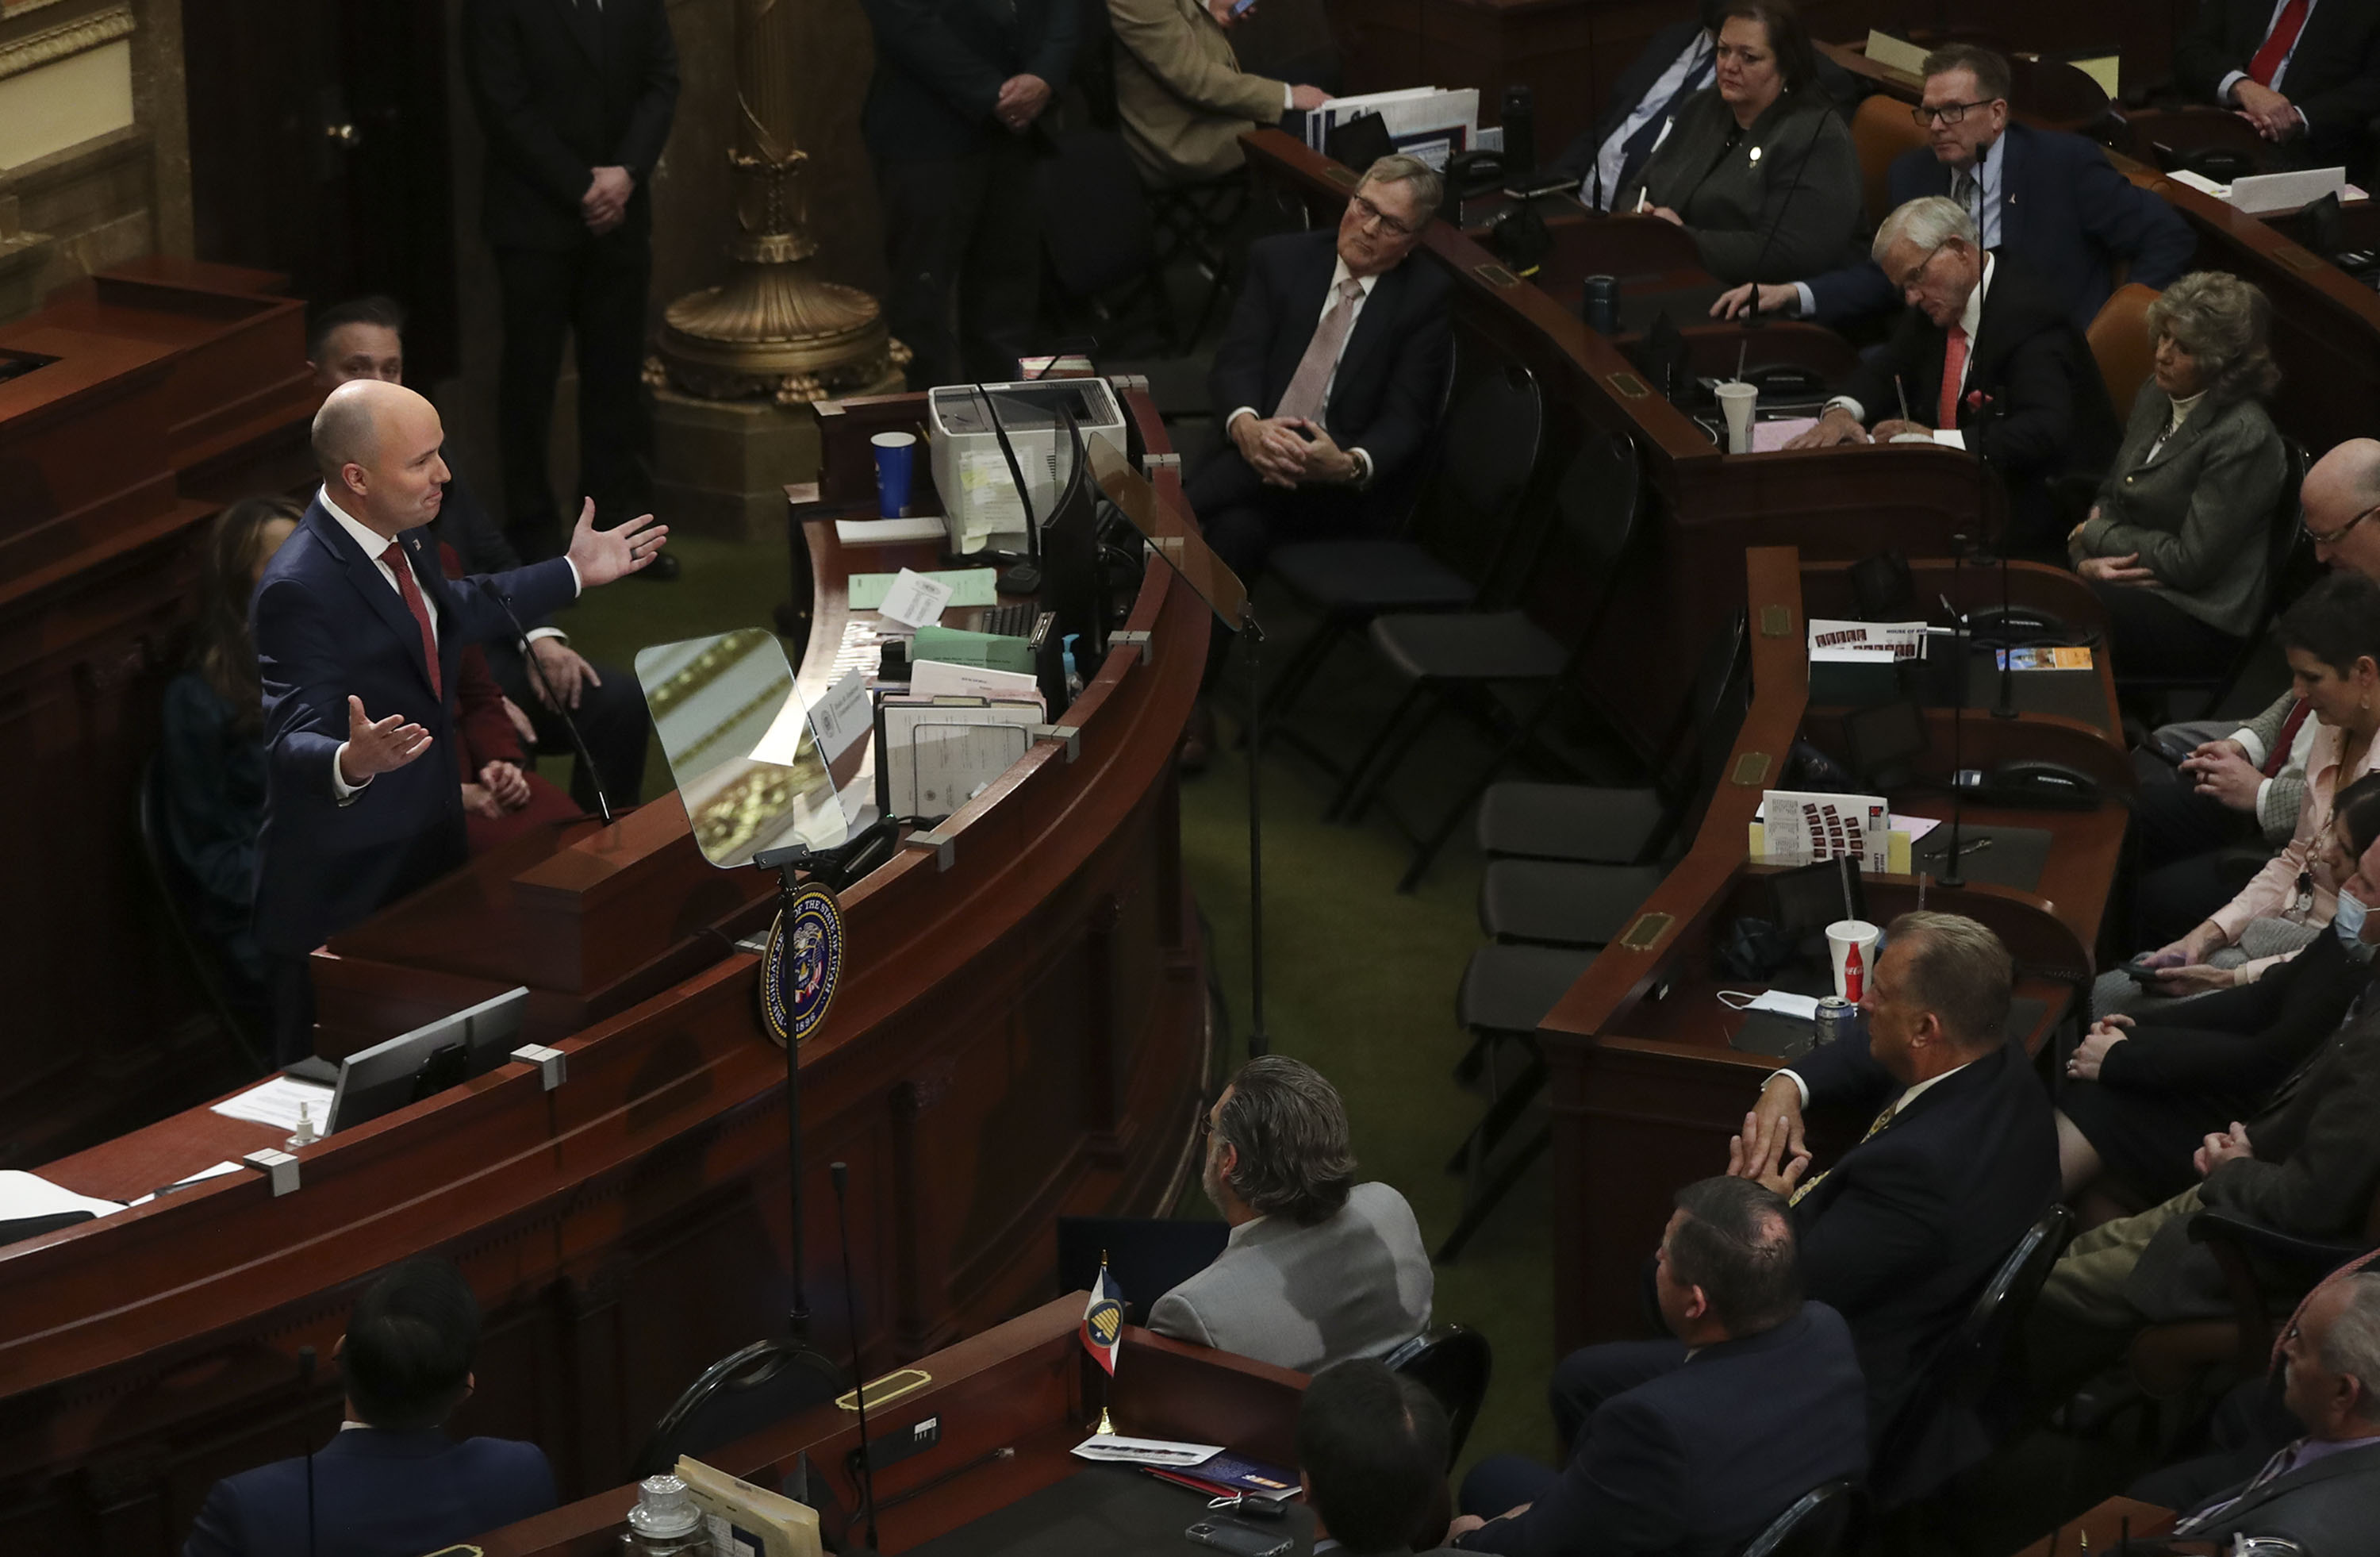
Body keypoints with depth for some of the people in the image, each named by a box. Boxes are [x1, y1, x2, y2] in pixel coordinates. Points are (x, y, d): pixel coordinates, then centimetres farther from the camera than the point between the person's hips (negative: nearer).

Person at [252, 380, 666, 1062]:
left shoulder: (402, 536, 2)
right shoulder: (300, 589, -26)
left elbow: (454, 614, 23)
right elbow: (294, 743, -30)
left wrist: (573, 572, 27)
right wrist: (351, 764, -52)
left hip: (427, 844, 9)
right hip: (342, 889, -9)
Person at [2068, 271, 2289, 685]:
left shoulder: (2244, 436, -16)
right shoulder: (2154, 397, 10)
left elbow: (2191, 562, -17)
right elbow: (2109, 498, 18)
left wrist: (2093, 537, -6)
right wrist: (2087, 560, -5)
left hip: (2201, 620, -8)